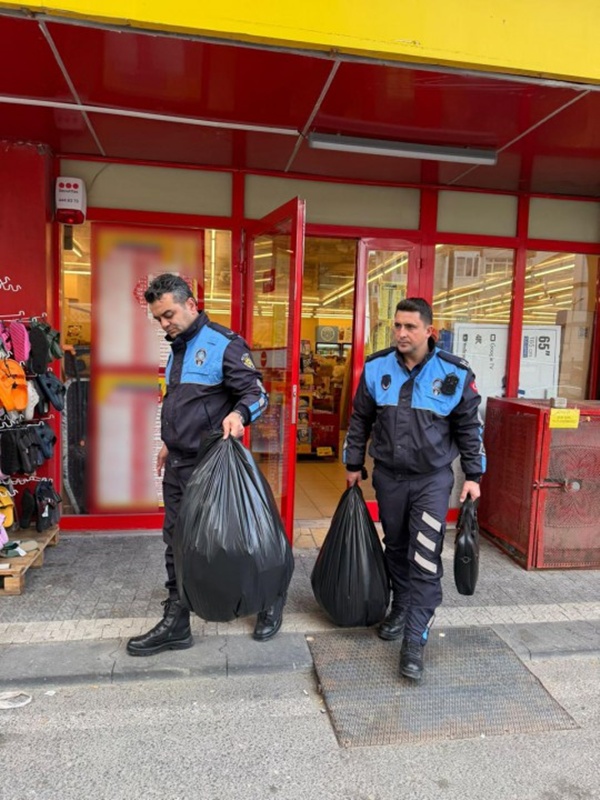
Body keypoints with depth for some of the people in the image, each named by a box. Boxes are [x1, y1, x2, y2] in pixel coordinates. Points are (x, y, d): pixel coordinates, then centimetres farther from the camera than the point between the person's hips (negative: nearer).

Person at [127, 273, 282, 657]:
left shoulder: (225, 344, -12)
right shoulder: (177, 348, 15)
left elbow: (257, 392, -17)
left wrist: (238, 414, -37)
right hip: (177, 465, 8)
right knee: (176, 543, 12)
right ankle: (176, 624, 24)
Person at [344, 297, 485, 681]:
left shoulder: (455, 373, -9)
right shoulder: (376, 368, -3)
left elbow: (470, 426, 1)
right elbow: (360, 420, 7)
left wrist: (473, 475, 1)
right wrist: (354, 464, 11)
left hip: (433, 479, -2)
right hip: (388, 476, 3)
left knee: (425, 560, -7)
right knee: (396, 548, 18)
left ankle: (415, 640, 3)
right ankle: (401, 609, 40)